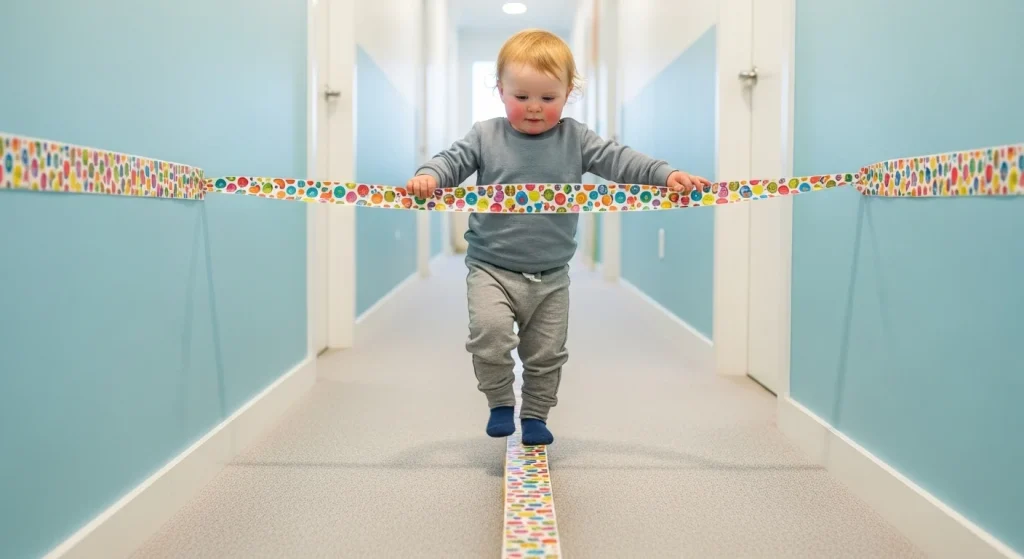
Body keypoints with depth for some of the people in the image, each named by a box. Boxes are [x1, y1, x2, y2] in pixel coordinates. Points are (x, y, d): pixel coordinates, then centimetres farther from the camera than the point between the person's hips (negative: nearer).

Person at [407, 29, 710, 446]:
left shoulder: (575, 139, 1)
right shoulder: (485, 136, -1)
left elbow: (618, 160, -5)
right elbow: (453, 160, -4)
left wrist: (666, 175, -18)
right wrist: (429, 176, -27)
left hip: (551, 275, 2)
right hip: (491, 267, -2)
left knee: (547, 352, 10)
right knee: (489, 332, -22)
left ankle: (535, 415, 33)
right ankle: (500, 403, 4)